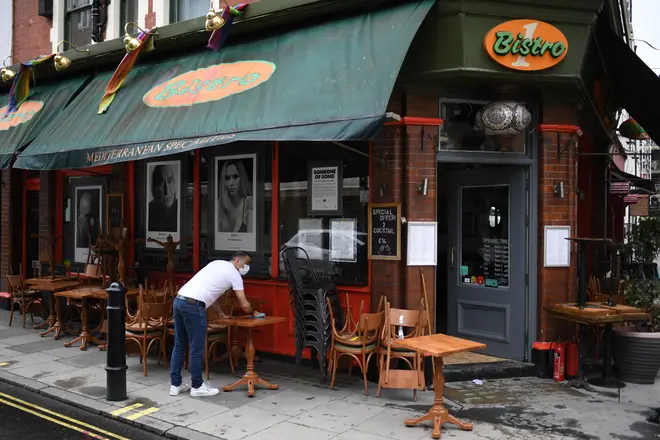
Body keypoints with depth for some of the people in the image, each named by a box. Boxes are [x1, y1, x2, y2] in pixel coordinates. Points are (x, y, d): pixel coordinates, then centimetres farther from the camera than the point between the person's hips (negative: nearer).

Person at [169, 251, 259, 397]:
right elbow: (244, 305, 4)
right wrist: (253, 313, 25)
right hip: (193, 306, -9)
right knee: (197, 349, 3)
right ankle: (197, 387, 13)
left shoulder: (217, 264, 25)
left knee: (179, 346, 16)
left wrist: (221, 313, 35)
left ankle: (175, 384, 24)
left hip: (179, 300, 9)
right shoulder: (234, 274, 2)